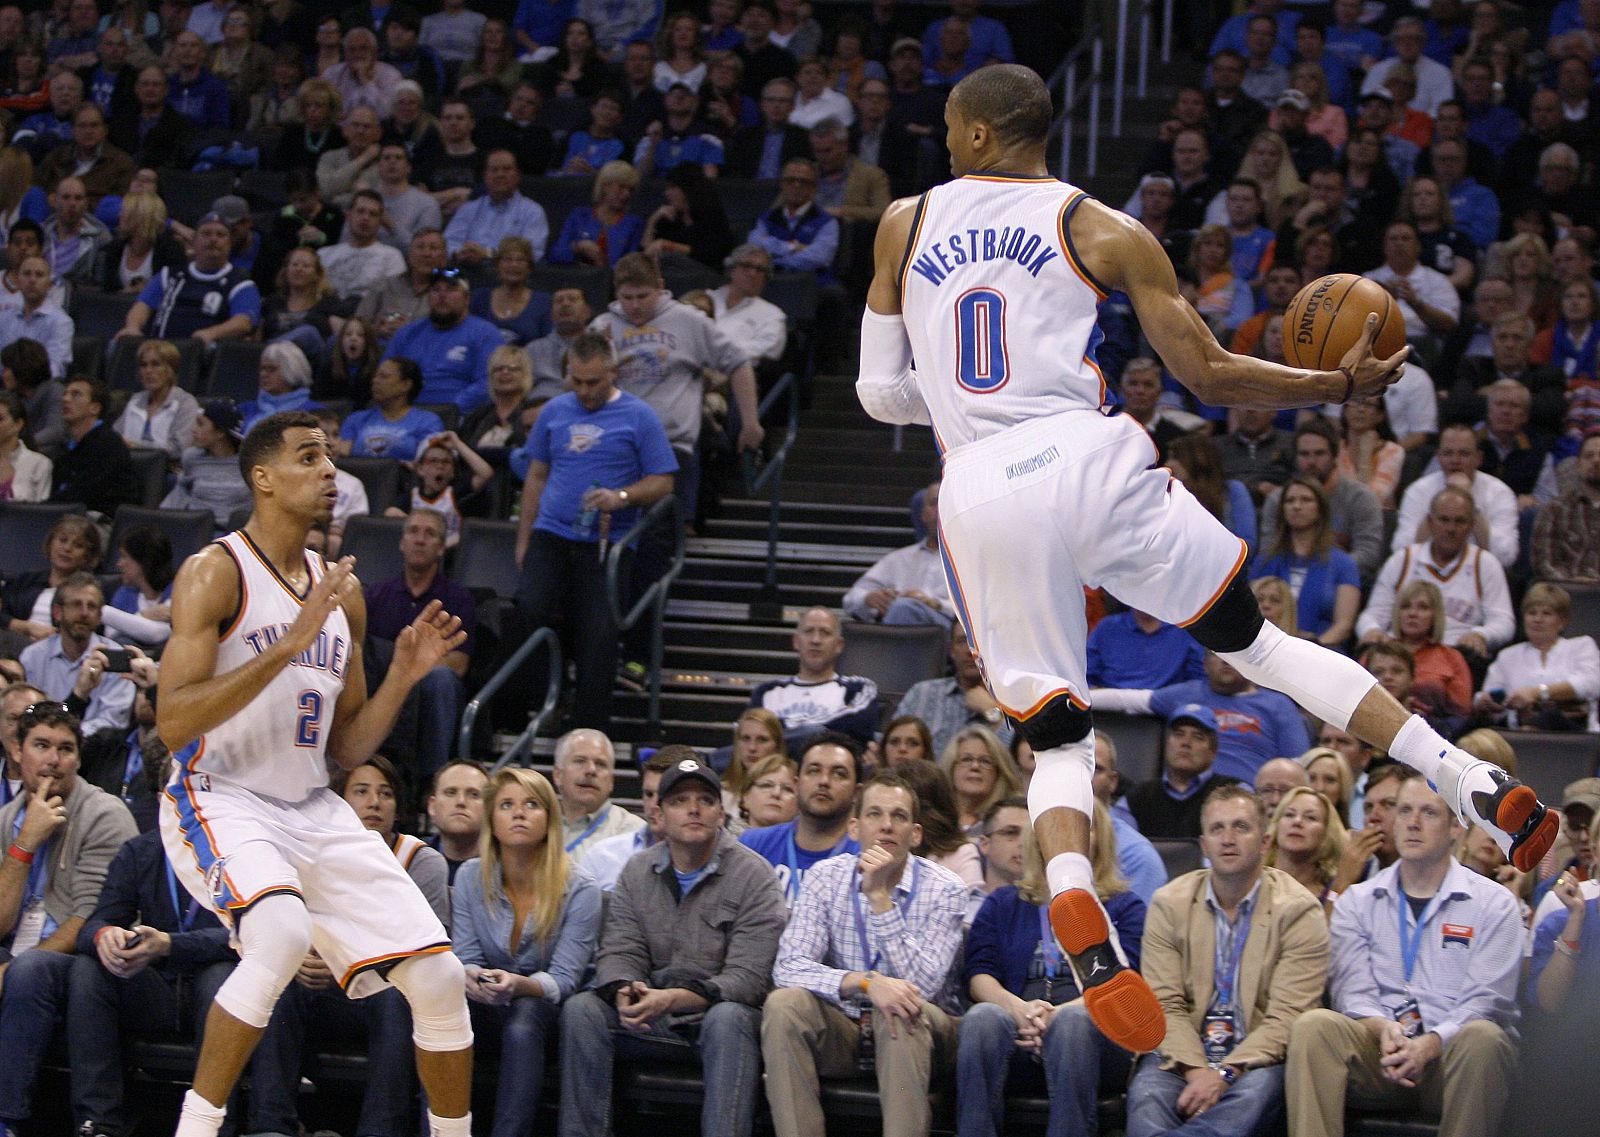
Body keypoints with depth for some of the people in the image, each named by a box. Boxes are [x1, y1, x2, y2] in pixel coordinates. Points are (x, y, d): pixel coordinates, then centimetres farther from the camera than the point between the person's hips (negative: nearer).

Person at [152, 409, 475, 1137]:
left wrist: (403, 677, 1)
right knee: (283, 933, -36)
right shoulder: (216, 573, -9)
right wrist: (288, 645, -24)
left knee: (438, 975, -2)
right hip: (221, 803, -7)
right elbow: (173, 722, -20)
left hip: (314, 813, 7)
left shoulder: (339, 590, 13)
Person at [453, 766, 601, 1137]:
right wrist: (470, 978, -28)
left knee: (523, 1023, -37)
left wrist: (518, 985, -36)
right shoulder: (471, 877, -1)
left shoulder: (580, 889, -11)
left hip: (547, 1007, -2)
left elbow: (563, 980, -14)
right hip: (491, 1009, 3)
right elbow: (465, 957, -2)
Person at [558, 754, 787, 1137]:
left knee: (728, 1018, -37)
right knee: (581, 1010, -19)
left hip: (722, 1012, -4)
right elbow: (619, 952, 2)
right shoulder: (638, 872, 9)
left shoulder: (753, 875, -7)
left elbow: (747, 977, -15)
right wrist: (624, 993, -23)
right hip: (653, 1024, 4)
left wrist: (674, 998, -30)